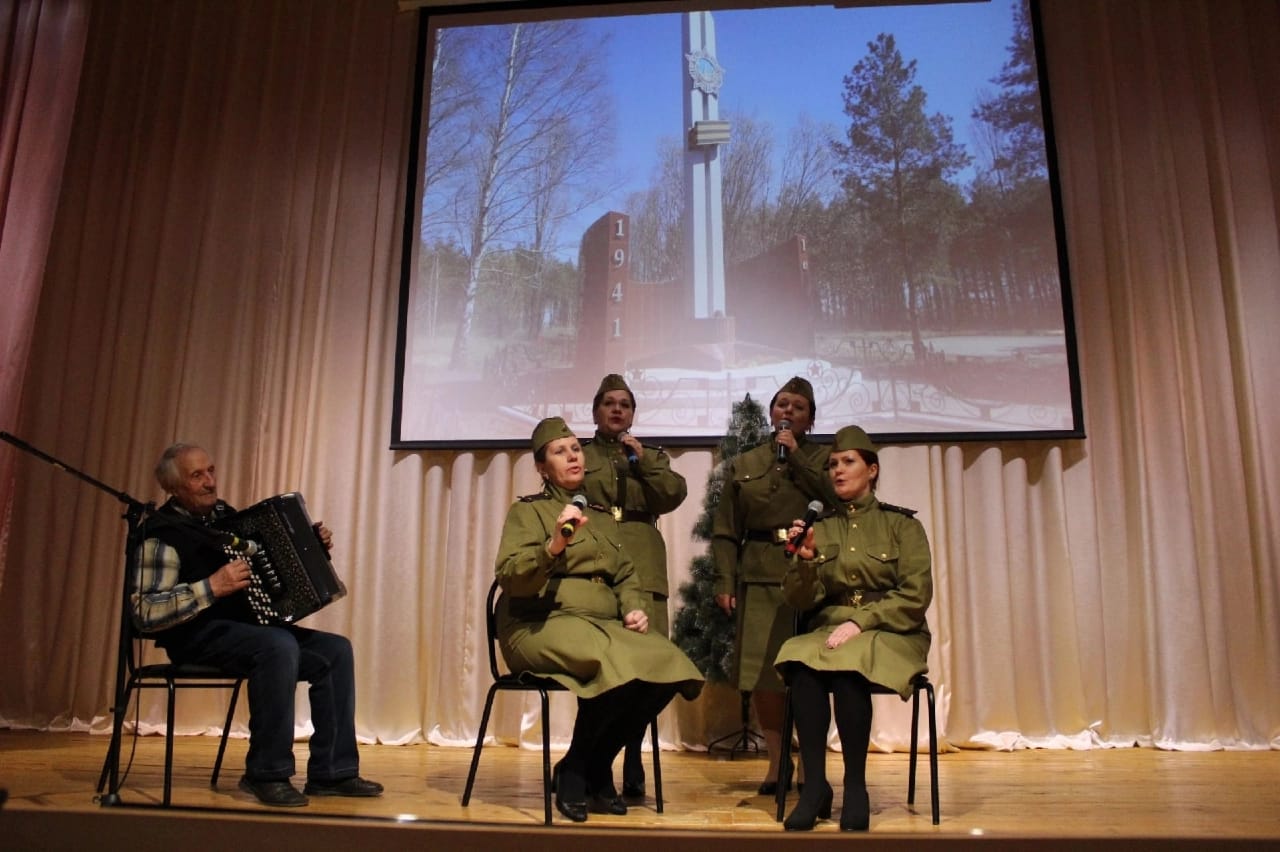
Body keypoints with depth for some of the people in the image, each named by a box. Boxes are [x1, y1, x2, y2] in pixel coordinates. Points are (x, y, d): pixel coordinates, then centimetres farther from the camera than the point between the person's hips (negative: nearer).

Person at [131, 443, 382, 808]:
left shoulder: (223, 514, 15)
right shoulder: (162, 533, -10)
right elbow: (145, 612, -19)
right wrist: (212, 587, -27)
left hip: (249, 625, 8)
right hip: (200, 634, -8)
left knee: (336, 650, -10)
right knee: (280, 647, -35)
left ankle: (332, 772, -6)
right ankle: (267, 775, -21)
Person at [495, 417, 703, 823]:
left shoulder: (602, 517, 21)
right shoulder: (527, 510, 3)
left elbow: (625, 575, 20)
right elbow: (510, 577, -10)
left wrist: (633, 609, -1)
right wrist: (555, 545, -24)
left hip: (603, 625, 6)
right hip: (541, 626, -6)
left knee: (668, 663, -20)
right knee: (621, 663, -33)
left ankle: (596, 768, -2)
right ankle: (574, 770, -9)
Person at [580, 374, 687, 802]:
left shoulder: (653, 456, 22)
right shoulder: (579, 456, 18)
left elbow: (674, 495, 6)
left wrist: (643, 459, -2)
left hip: (642, 570, 1)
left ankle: (632, 771, 2)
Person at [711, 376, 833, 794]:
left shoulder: (823, 458, 13)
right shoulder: (743, 465, 15)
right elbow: (725, 531, 11)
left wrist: (796, 457, -4)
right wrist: (724, 582, 0)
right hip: (759, 577, 2)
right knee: (762, 674, 0)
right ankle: (777, 760, 15)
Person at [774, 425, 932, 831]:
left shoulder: (902, 524, 4)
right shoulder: (821, 528, 11)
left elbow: (916, 594, -6)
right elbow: (801, 601, 4)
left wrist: (861, 622, -18)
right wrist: (805, 560, -16)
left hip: (890, 632, -2)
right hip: (830, 628, 2)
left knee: (848, 670, -35)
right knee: (803, 667, -31)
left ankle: (856, 786, -20)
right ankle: (815, 784, -23)